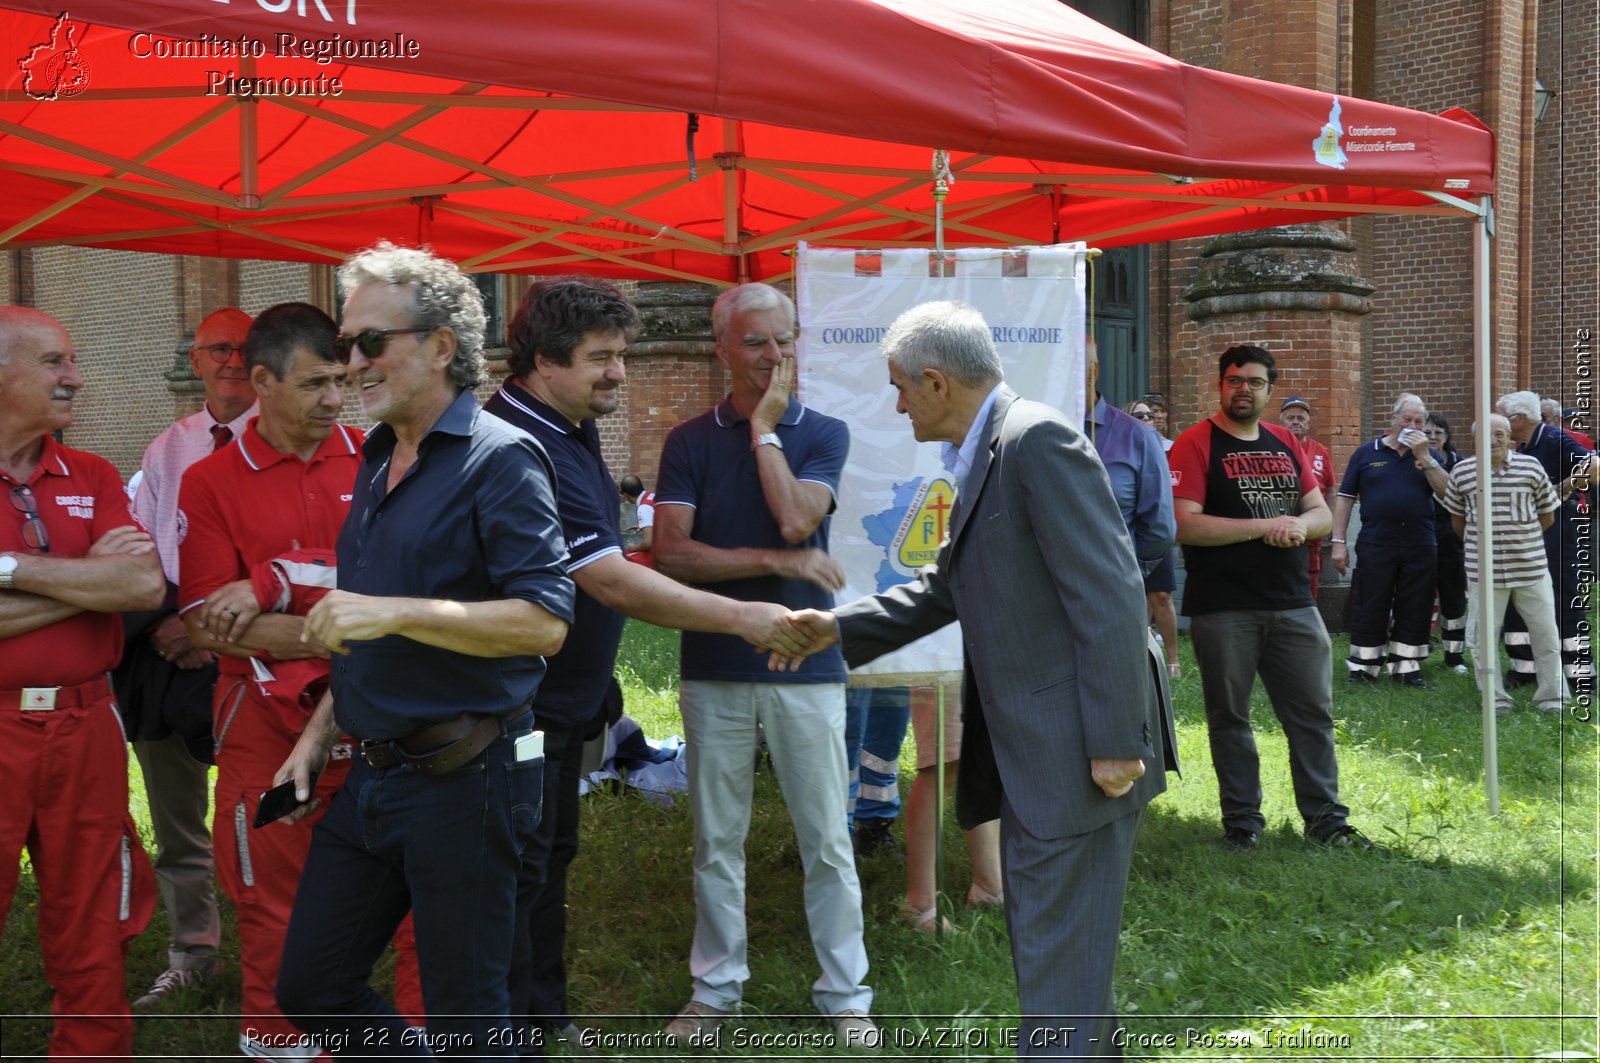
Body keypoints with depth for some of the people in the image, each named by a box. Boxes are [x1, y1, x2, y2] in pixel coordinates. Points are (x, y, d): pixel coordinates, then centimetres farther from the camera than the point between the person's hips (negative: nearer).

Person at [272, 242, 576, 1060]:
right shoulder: (379, 462, 14)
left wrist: (394, 611, -28)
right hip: (372, 774, 9)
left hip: (462, 778, -8)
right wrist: (321, 730, 16)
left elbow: (545, 622, -22)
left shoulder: (498, 459, -12)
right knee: (310, 991, 13)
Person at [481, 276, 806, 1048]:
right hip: (518, 704, -10)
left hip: (565, 695, 10)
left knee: (551, 857, 19)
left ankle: (545, 1012, 33)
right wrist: (741, 618, -28)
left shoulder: (571, 431, 8)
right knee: (517, 874, 1)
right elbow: (612, 582, -30)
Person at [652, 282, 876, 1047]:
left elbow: (796, 519, -15)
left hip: (805, 666, -1)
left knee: (827, 840, 5)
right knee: (716, 841, 10)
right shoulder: (689, 441, 3)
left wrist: (764, 427, -9)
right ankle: (715, 987, 23)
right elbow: (671, 554, -8)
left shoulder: (823, 433, 2)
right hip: (714, 668, 1)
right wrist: (778, 562, -13)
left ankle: (844, 991, 17)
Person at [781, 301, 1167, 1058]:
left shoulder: (1038, 439, -16)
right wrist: (839, 630, 18)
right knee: (1049, 947, 20)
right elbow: (947, 590, 24)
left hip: (1077, 757, -10)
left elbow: (1107, 596, -22)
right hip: (1030, 755, 10)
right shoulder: (985, 456, 14)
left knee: (1058, 968, -3)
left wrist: (1116, 741, -23)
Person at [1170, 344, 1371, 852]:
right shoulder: (1196, 444, -5)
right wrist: (1263, 526, -16)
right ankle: (1242, 822, 17)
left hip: (1293, 603, 5)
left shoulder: (1286, 443, 13)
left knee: (1314, 714, 7)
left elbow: (1323, 514, 13)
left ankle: (1326, 819, 17)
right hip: (1223, 611, -5)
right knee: (1229, 718, 6)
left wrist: (1299, 524, -11)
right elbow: (1184, 524, -16)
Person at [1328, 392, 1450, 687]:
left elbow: (1447, 491, -5)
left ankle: (1406, 668, 16)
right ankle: (1363, 669, 9)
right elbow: (1345, 498, 5)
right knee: (1369, 610, 1)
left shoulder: (1429, 457, 11)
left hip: (1420, 546, 2)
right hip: (1375, 544, -2)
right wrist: (1338, 542, -2)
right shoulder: (1366, 454, 6)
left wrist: (1424, 457, -12)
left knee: (1415, 611, 6)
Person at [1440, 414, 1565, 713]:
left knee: (1546, 632, 5)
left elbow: (1547, 515, 11)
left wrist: (1523, 540, 13)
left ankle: (1551, 696, 18)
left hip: (1531, 567, 0)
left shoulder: (1531, 467, 0)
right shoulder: (1462, 472, 0)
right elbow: (1457, 518, 14)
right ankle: (1495, 699, 15)